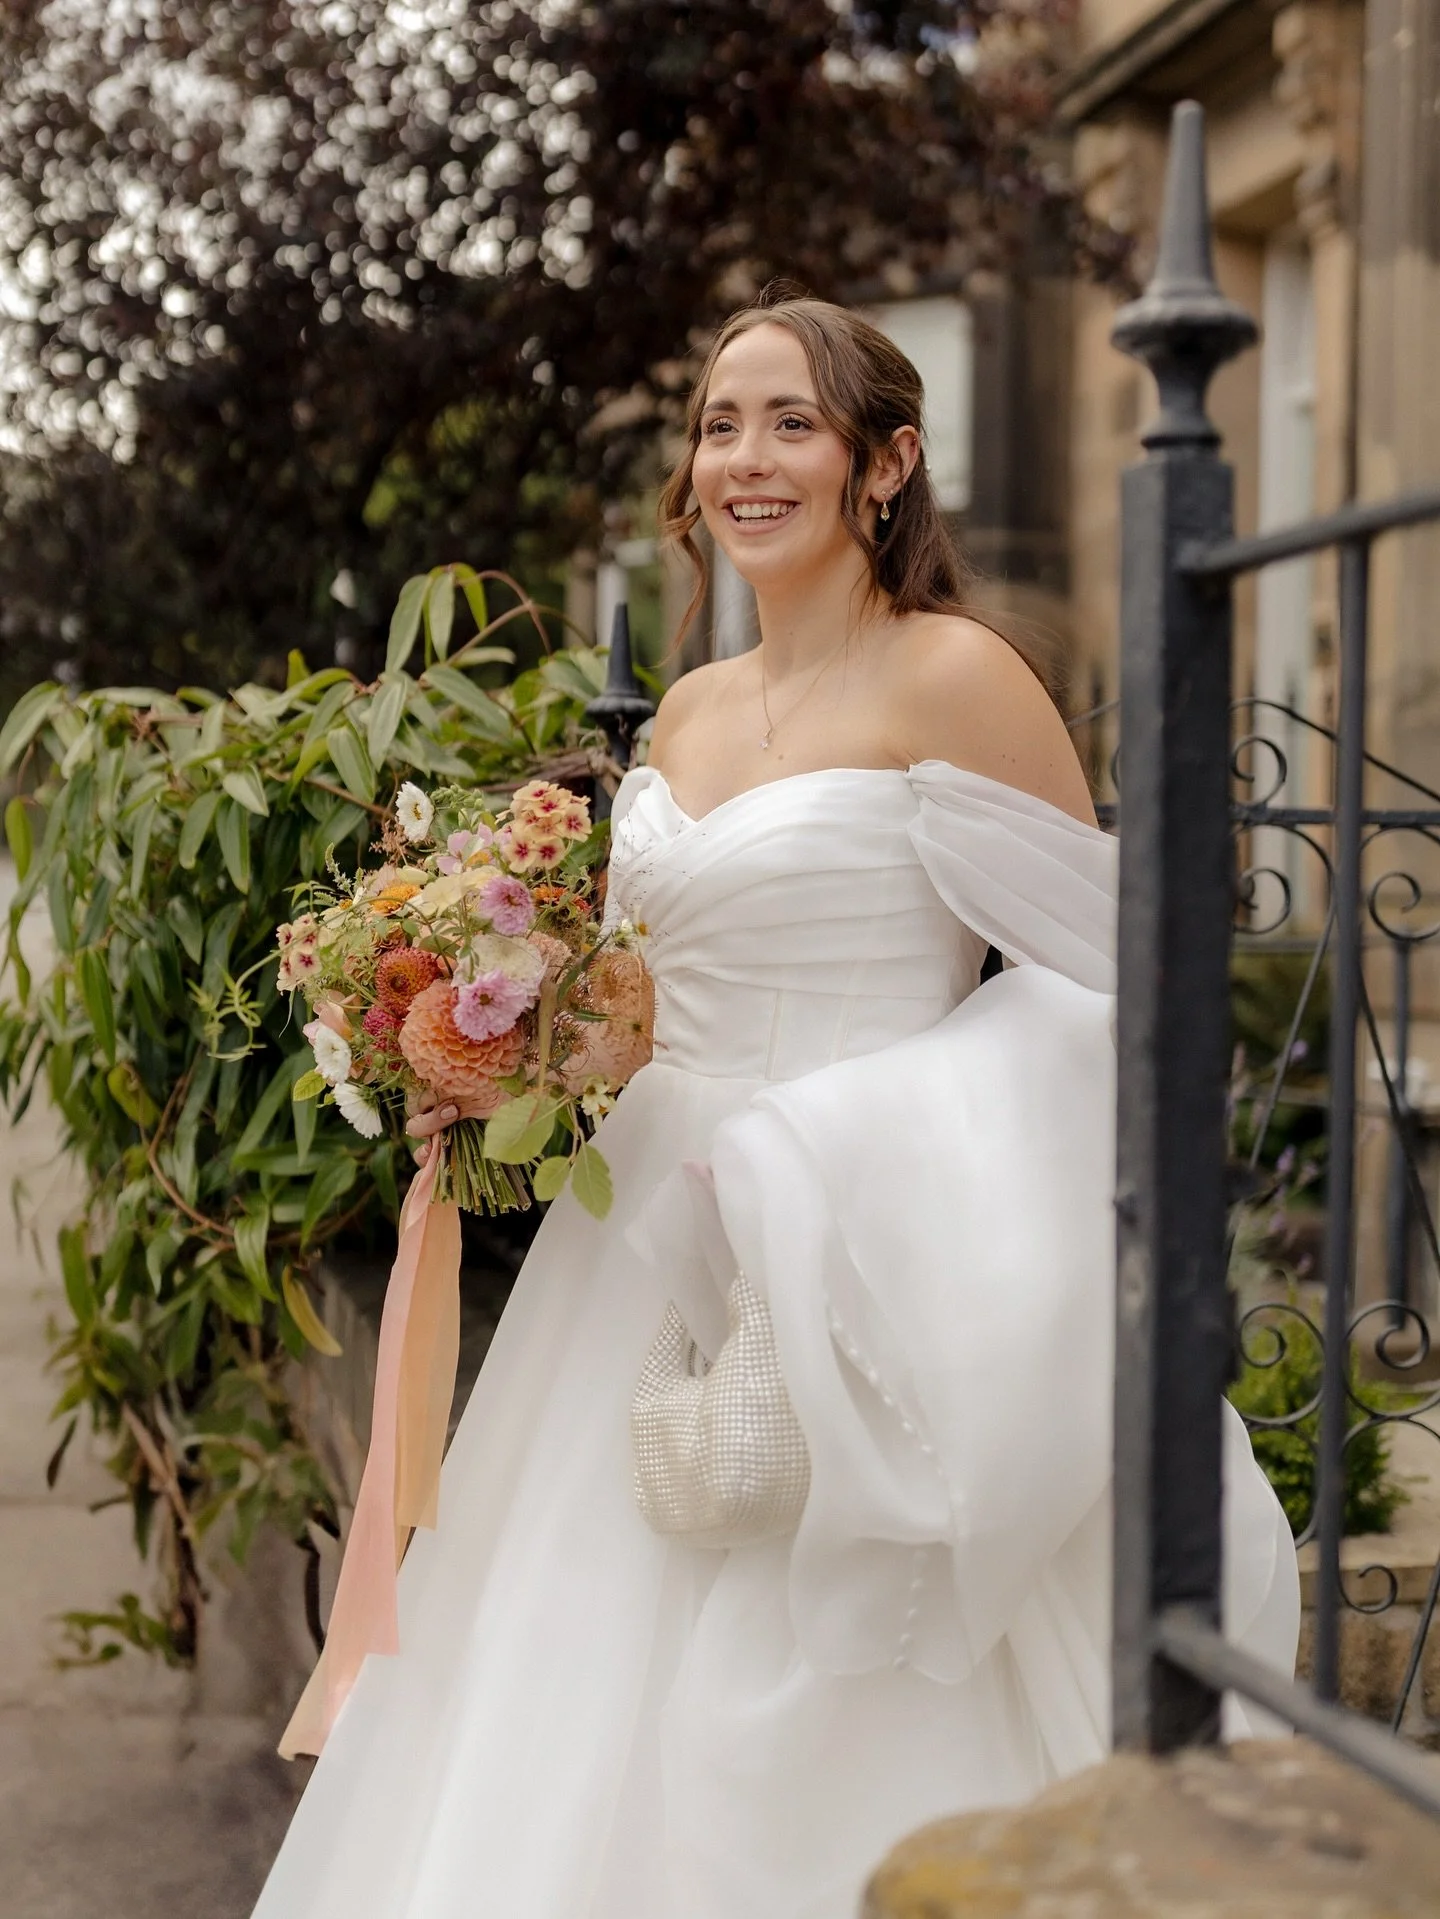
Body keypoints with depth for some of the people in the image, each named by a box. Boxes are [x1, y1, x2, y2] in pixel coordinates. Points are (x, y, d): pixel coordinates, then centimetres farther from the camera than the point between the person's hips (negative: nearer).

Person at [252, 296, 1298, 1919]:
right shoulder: (689, 711, 14)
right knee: (573, 1727, 10)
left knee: (817, 1762, -4)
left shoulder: (950, 679, -8)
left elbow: (1090, 975, -10)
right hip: (655, 1264, 7)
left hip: (851, 1287, -7)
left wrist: (835, 1146, -16)